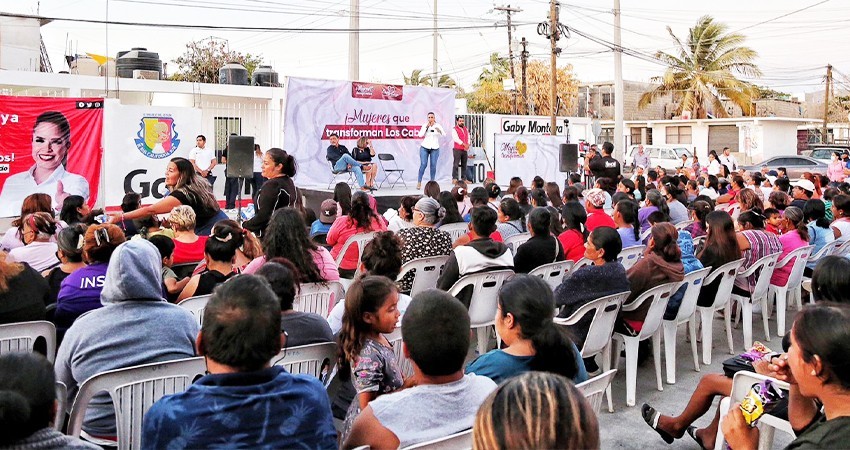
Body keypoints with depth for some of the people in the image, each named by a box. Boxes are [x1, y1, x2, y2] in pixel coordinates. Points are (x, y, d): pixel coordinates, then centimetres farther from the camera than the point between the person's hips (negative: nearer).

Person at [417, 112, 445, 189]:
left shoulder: (438, 125, 1)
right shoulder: (425, 125, 0)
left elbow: (444, 135, -10)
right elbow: (420, 135, -12)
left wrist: (439, 131, -30)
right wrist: (426, 127, -17)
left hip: (435, 148, 1)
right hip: (425, 147, -1)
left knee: (433, 165, -2)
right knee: (423, 164, -10)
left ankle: (432, 182, 8)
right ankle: (419, 182, -4)